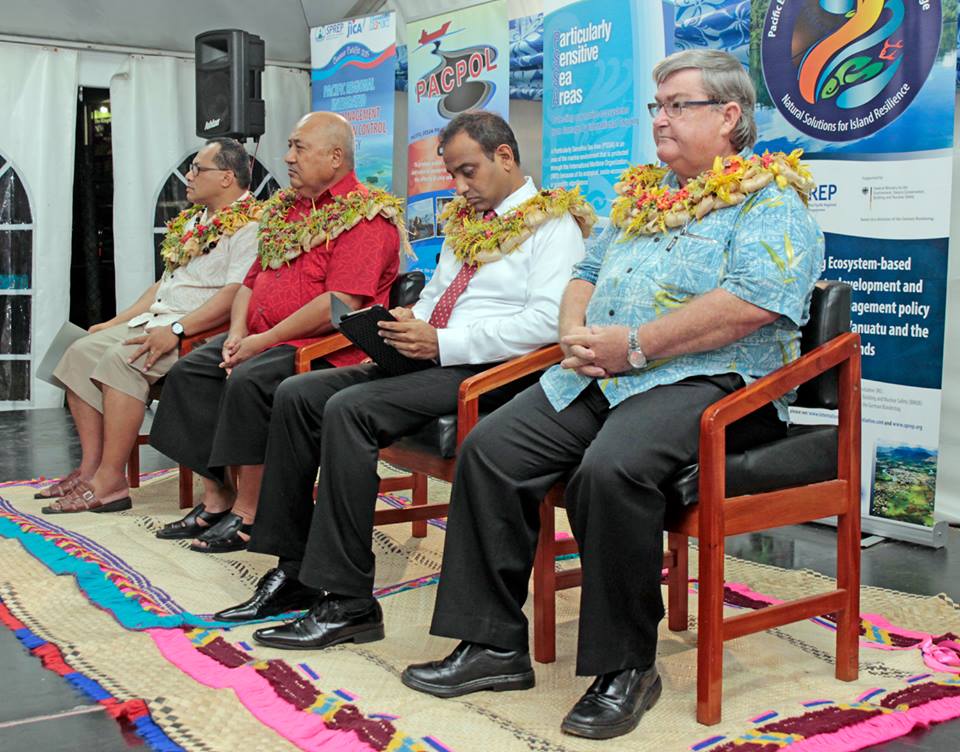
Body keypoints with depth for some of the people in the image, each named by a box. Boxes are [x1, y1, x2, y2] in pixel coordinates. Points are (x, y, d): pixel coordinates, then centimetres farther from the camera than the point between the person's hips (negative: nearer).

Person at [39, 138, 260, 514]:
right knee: (81, 352, -3)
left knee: (121, 359, -29)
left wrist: (176, 329, -28)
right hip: (158, 320, 10)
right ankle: (91, 466, -4)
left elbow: (235, 294, -22)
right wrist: (116, 322, 18)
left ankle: (110, 480, -24)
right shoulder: (193, 222, 22)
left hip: (199, 329, -10)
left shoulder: (248, 226, -9)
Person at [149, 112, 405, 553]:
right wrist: (238, 332, 1)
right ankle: (216, 496, -2)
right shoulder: (285, 208, 18)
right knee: (189, 371, -5)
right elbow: (253, 280, 22)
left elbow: (341, 305, -22)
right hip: (260, 339, 9)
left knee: (250, 380, -30)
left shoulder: (366, 215, -11)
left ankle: (247, 511, -16)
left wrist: (262, 340, -19)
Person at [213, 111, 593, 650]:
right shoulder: (465, 221, 24)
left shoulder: (553, 224, -3)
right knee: (296, 395, -3)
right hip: (429, 359, 9)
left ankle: (348, 602, -22)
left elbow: (547, 322, -17)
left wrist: (443, 342, -20)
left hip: (482, 368, -9)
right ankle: (293, 572, 3)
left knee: (349, 408, -29)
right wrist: (408, 325, 7)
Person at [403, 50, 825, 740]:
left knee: (611, 468, -35)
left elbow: (753, 304, -18)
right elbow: (587, 275, 28)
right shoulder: (642, 193, 24)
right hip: (599, 377, 8)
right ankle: (493, 644, -2)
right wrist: (576, 333, 4)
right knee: (490, 448, -11)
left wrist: (635, 345, -18)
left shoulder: (771, 197, -1)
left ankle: (625, 666, -15)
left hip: (707, 381, -7)